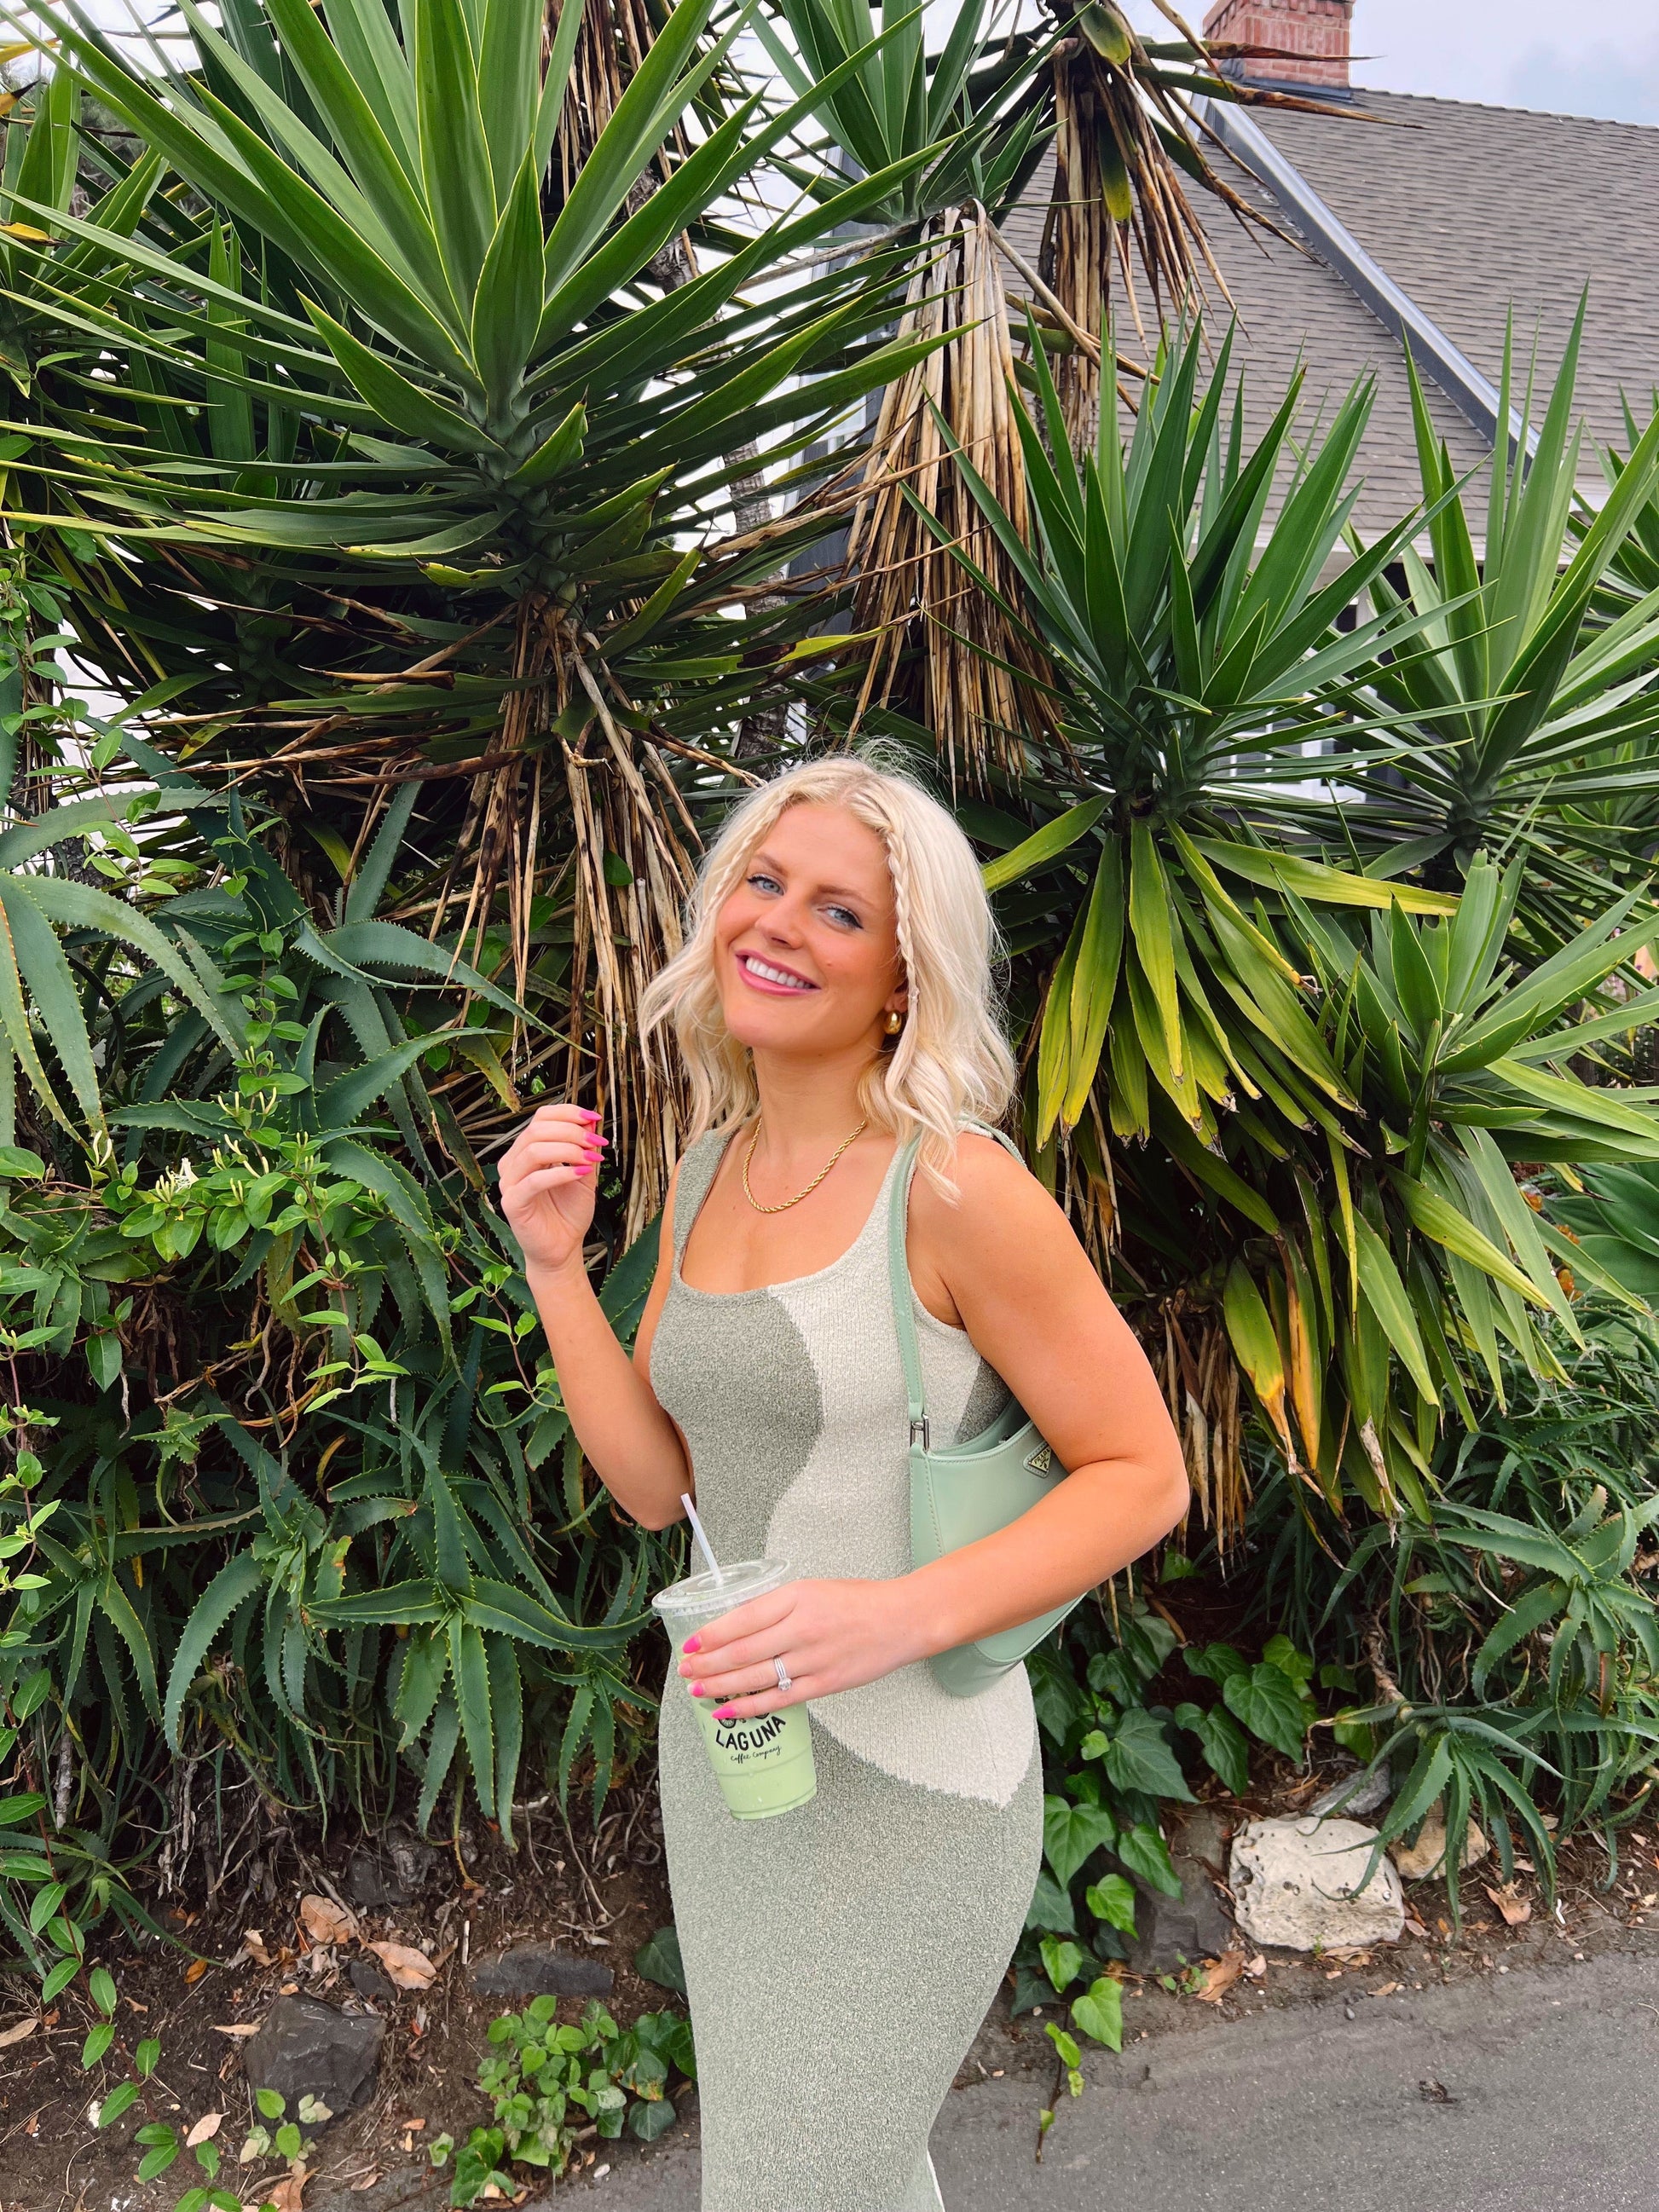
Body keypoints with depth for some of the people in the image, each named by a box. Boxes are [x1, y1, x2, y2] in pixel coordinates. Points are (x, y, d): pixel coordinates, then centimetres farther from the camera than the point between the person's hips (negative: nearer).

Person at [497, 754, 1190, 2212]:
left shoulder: (956, 1190, -20)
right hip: (726, 1744, 7)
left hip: (905, 1776, -7)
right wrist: (555, 1263, -8)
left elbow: (1144, 1476, -15)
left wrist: (898, 1616, -28)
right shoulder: (709, 1171, 2)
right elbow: (658, 1486, 3)